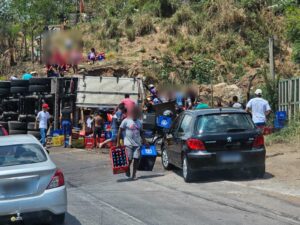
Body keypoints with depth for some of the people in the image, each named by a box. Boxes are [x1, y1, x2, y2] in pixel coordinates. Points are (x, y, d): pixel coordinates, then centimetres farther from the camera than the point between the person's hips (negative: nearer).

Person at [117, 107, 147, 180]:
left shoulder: (139, 122, 12)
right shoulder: (126, 121, -4)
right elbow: (120, 132, -3)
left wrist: (145, 142, 13)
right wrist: (118, 142, -8)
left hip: (137, 144, 4)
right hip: (128, 144, -4)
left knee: (136, 159, -1)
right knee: (129, 159, -4)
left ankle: (134, 174, 8)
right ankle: (128, 169, 26)